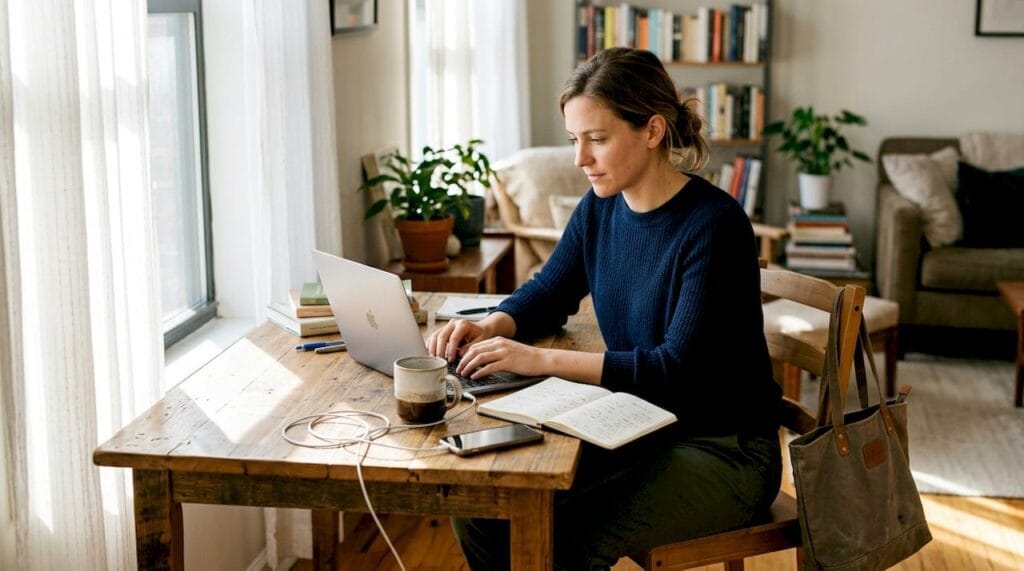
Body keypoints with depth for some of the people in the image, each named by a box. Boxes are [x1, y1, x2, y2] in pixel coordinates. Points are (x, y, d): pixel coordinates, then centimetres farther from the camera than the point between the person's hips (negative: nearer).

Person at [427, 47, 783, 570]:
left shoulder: (714, 226, -20)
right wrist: (489, 328, -8)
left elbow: (680, 369, -26)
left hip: (724, 449, -6)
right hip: (637, 428, 7)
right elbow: (546, 293, 14)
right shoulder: (600, 208, 1)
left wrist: (542, 360, -30)